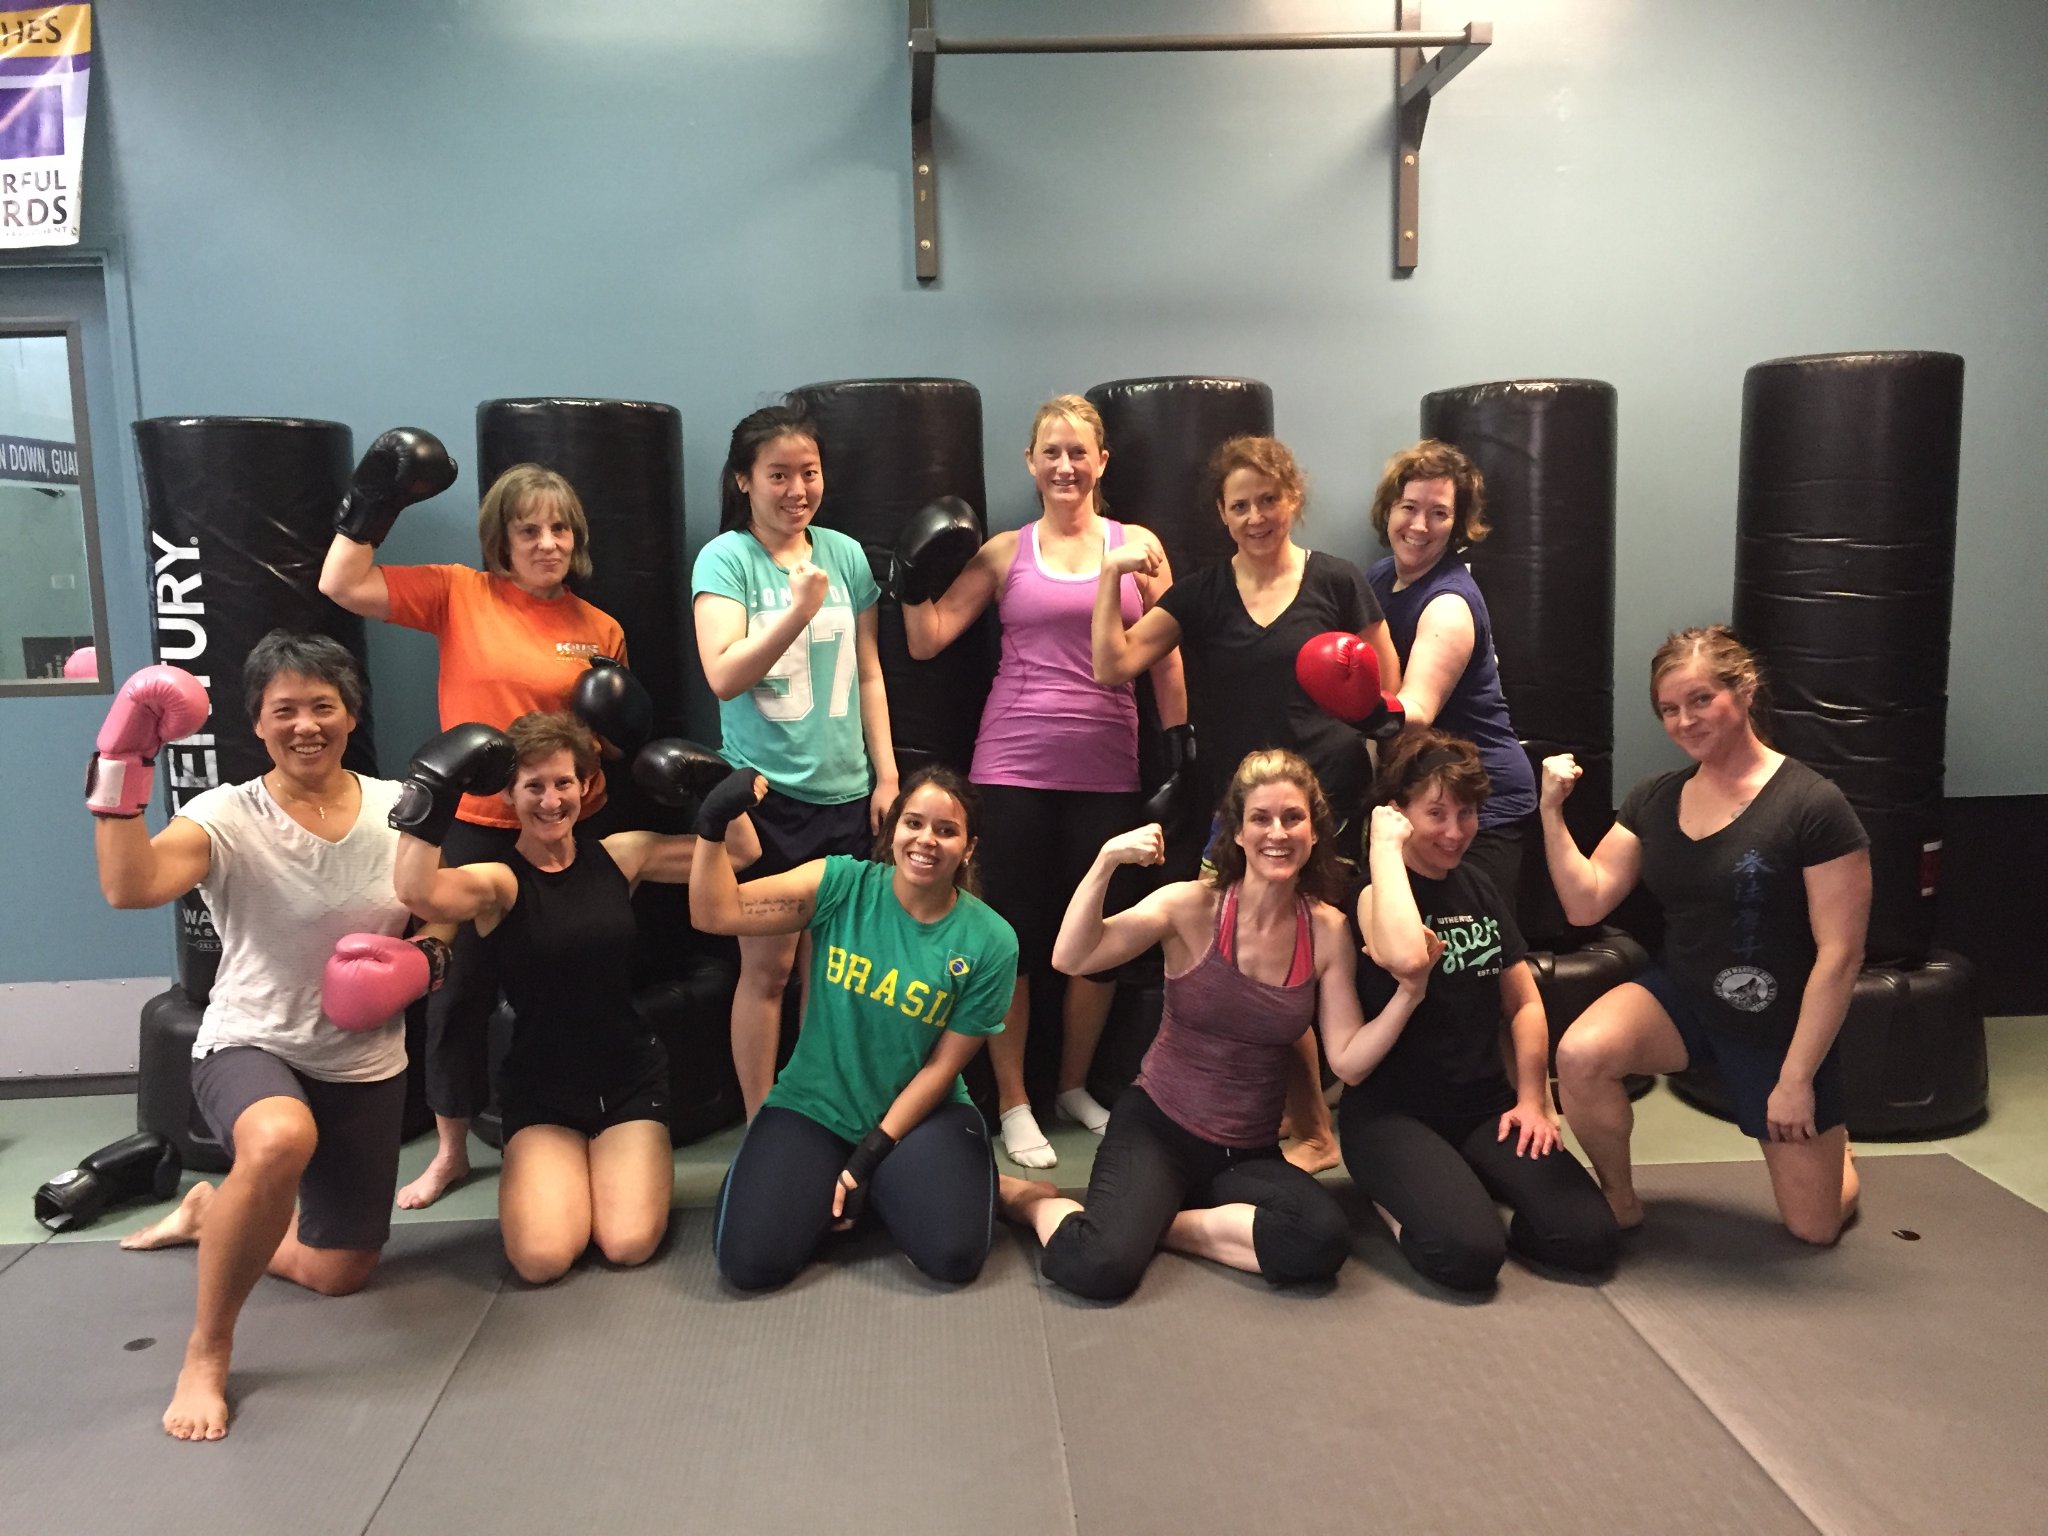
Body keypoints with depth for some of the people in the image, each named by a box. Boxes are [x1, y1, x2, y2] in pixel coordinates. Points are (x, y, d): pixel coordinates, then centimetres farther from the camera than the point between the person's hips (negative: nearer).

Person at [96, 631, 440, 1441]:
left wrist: (415, 965, -14)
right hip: (249, 1045, -4)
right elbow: (130, 887, -33)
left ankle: (212, 1212, 43)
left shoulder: (397, 807, -5)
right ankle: (206, 1351, -16)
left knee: (339, 1274, 12)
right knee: (282, 1140, -42)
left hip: (366, 1066, 4)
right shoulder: (227, 816, -14)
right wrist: (120, 768, -35)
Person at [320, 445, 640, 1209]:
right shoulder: (459, 594, -4)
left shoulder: (600, 629, 1)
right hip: (475, 827, -1)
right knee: (461, 990, 10)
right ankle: (450, 1151, 28)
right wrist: (372, 501, -13)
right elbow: (342, 586, -11)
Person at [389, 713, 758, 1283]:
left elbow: (741, 852, 4)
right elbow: (417, 893, -33)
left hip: (630, 1076, 2)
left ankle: (630, 1162, 19)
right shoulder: (499, 881, -10)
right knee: (543, 1259, -19)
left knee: (630, 1246, -16)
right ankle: (530, 1173, 16)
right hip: (539, 1087, -2)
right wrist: (432, 792, -31)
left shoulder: (619, 856, 1)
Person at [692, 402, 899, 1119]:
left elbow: (868, 673, 12)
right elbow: (723, 676, -16)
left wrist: (886, 775, 8)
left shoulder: (846, 554, 7)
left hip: (845, 791, 4)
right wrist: (798, 613, -27)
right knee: (768, 965, 2)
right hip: (766, 792, -4)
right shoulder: (725, 560, -4)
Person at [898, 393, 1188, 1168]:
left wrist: (1180, 745, 3)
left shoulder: (1138, 546, 6)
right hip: (1013, 766, -1)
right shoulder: (1003, 552, 5)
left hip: (1107, 770, 1)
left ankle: (1074, 1087, 29)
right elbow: (926, 640, 1)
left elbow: (1165, 659, 7)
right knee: (1012, 935, 3)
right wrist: (915, 572, -9)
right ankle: (1013, 1102, 18)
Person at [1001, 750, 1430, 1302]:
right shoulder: (1194, 905, -12)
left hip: (1250, 1153, 4)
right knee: (1099, 1267, -29)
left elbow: (1348, 1059, -2)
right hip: (1157, 1128, -3)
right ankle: (1031, 1198, 7)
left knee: (1323, 1240, -28)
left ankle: (1148, 1222, -5)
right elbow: (1071, 959, -22)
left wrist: (1409, 993, -15)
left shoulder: (1327, 931, -2)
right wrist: (1106, 861, -32)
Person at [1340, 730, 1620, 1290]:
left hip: (1485, 1107, 6)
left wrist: (1533, 1098, 3)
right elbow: (1402, 957, -35)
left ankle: (1453, 1188, 10)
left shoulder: (1481, 891, 11)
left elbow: (1524, 1002, 15)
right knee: (1469, 1254, -28)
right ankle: (1392, 1193, 3)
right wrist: (1385, 845, -24)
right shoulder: (1373, 891, -10)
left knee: (1592, 1238, -13)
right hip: (1393, 1112, -6)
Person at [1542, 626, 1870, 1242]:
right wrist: (1552, 811, -17)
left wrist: (1796, 1078, -16)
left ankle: (1832, 1145, 44)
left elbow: (1840, 954, -17)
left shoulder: (1813, 807, -18)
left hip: (1778, 1027, -3)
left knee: (1814, 1227, 7)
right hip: (1679, 998, 3)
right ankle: (1619, 1202, -3)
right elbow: (1586, 902, -6)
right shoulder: (1655, 799, 0)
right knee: (1580, 1055, -30)